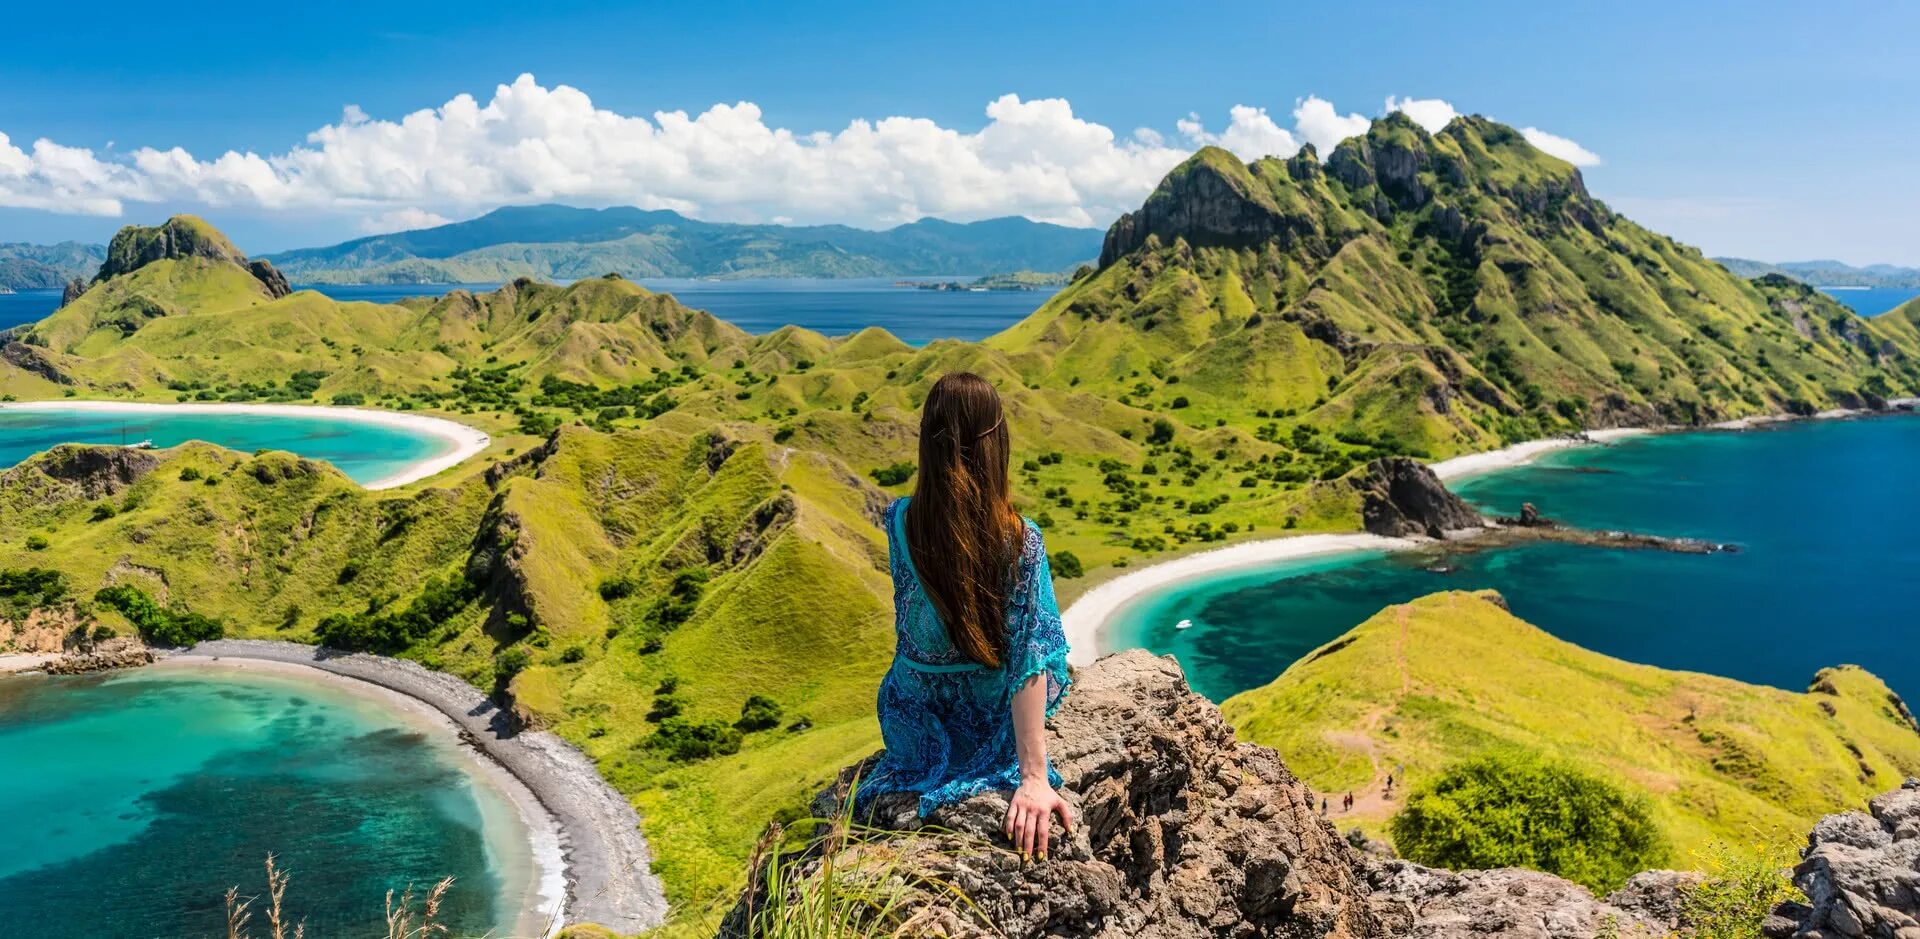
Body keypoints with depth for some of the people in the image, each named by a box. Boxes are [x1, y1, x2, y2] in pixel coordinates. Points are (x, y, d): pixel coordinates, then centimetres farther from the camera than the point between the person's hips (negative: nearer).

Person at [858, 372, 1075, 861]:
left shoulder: (898, 522, -19)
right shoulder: (1021, 541, -27)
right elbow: (1028, 660, -28)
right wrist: (1034, 776, -26)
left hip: (911, 722, 3)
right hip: (988, 723, -2)